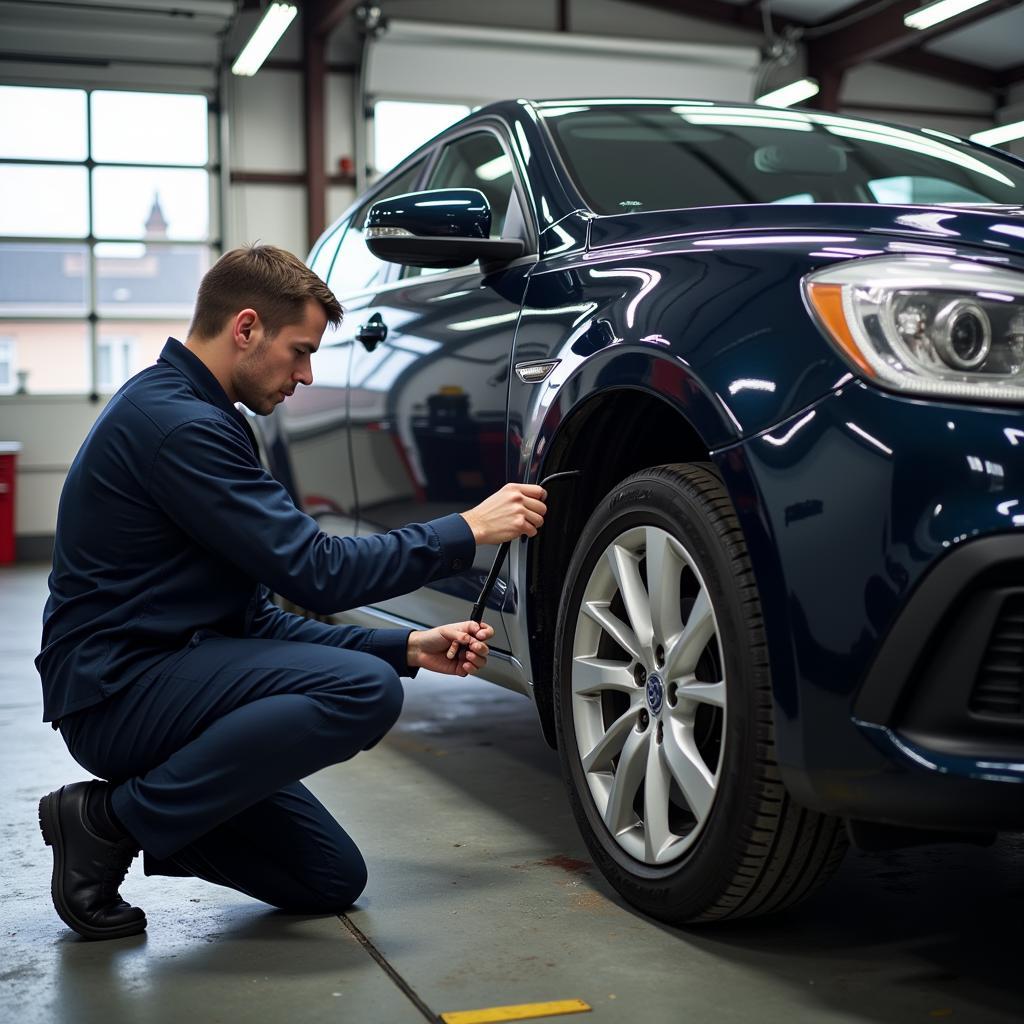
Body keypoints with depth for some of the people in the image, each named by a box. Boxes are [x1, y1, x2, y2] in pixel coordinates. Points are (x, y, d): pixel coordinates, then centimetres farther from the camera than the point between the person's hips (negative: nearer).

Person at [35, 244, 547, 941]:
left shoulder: (196, 418, 16)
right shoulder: (175, 424, -17)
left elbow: (260, 616, 15)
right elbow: (316, 571, -20)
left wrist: (409, 647, 7)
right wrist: (468, 531, -11)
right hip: (118, 693, -9)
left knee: (334, 881, 6)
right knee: (363, 690, -28)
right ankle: (117, 820, -13)